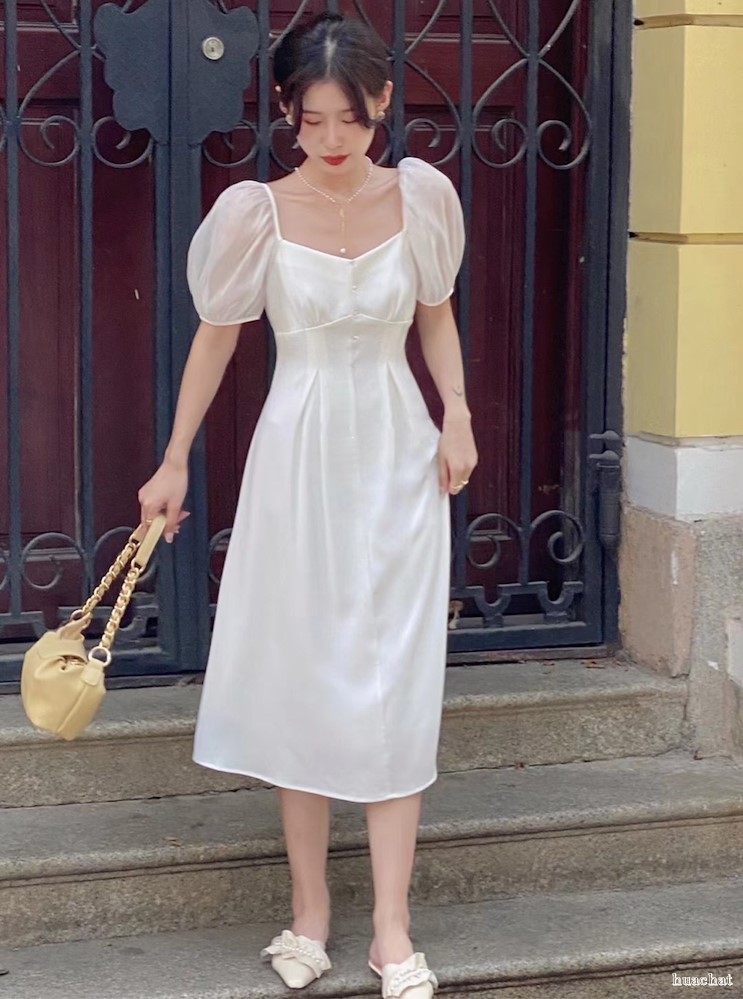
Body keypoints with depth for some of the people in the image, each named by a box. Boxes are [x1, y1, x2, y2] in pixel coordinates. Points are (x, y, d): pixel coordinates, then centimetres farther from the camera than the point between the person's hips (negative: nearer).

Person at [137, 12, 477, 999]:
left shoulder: (419, 196, -4)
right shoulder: (258, 213, -9)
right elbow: (216, 336, 2)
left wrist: (457, 417, 0)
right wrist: (174, 462, 5)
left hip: (397, 458, 1)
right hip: (299, 460, -1)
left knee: (395, 690, 0)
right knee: (300, 683, 5)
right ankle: (309, 910, 18)